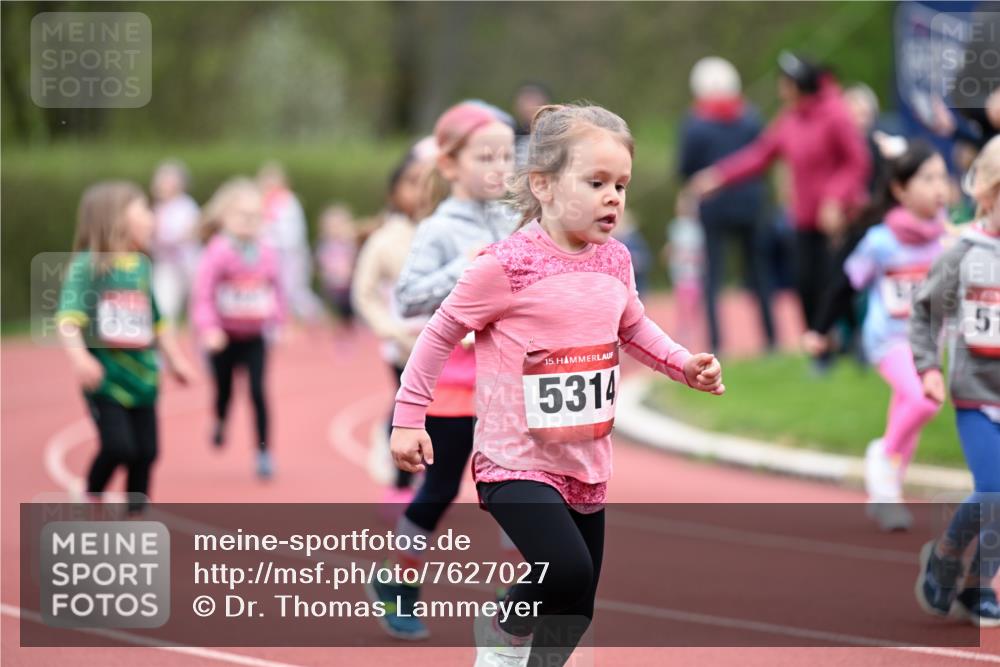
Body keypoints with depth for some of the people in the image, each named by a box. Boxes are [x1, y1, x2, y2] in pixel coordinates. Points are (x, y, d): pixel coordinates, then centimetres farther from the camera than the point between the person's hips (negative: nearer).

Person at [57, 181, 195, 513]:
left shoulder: (141, 266, 8)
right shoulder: (87, 265, -12)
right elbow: (69, 317, -21)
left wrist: (175, 360, 22)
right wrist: (79, 358, -36)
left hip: (141, 376, 6)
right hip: (105, 378, -6)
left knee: (145, 451, 5)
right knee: (118, 446, -15)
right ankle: (90, 501, 12)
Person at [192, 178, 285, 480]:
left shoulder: (267, 254, -5)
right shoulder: (218, 252, -17)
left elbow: (277, 290, 9)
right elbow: (203, 292, -19)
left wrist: (277, 321, 9)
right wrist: (208, 328, -26)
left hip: (254, 337, 2)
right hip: (224, 337, -2)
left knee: (258, 391, -7)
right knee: (224, 389, 12)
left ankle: (264, 452, -1)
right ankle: (220, 423, 47)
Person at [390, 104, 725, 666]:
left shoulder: (614, 261, 3)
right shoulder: (507, 266, -16)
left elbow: (634, 327, 22)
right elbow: (442, 334, -5)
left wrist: (684, 364, 6)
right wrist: (409, 416, -5)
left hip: (587, 467, 7)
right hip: (517, 465, -7)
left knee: (575, 616, 11)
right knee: (567, 572, -27)